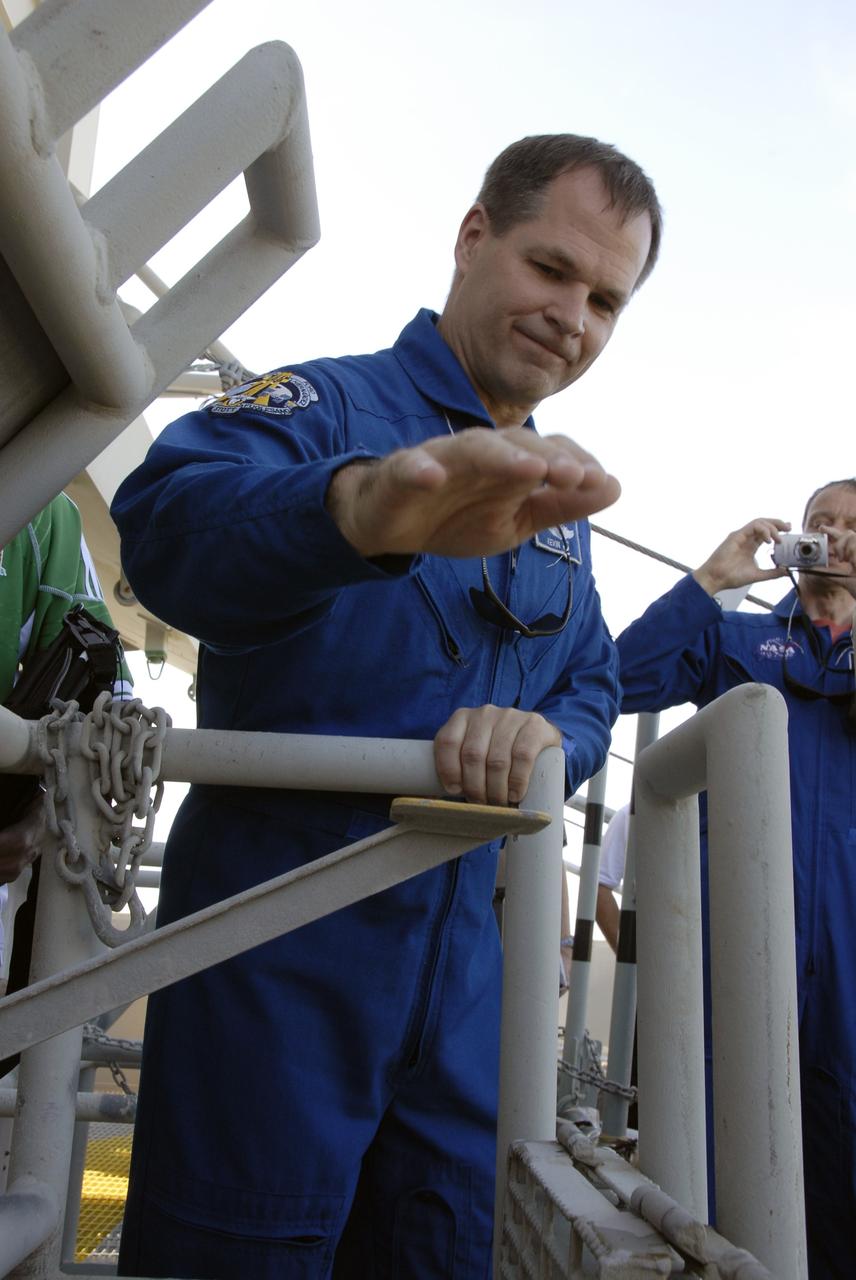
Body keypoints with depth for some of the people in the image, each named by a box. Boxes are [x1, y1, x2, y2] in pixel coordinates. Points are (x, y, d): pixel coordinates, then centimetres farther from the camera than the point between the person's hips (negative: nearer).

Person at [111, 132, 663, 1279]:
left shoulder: (556, 502, 15)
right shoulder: (330, 402, -7)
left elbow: (594, 687, 13)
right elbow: (169, 518, -28)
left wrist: (544, 732, -13)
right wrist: (360, 506, -50)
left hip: (462, 933, 7)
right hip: (276, 916, -6)